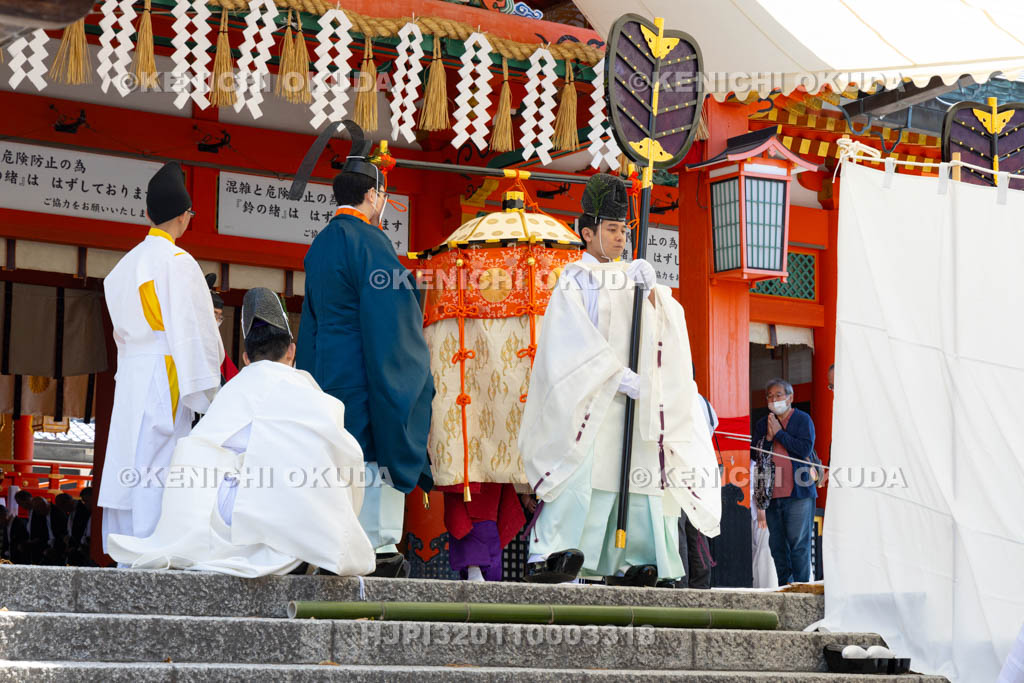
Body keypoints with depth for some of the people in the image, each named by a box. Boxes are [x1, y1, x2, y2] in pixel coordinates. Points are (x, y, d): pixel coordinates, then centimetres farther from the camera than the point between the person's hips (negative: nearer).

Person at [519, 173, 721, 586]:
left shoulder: (630, 275, 19)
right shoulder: (575, 279, 3)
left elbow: (667, 321, 8)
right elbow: (579, 340, -8)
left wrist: (651, 289, -13)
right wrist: (620, 376, -17)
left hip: (633, 396, 6)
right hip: (589, 394, -6)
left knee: (635, 471, 0)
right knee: (579, 469, -19)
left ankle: (625, 564, 3)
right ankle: (545, 555, -25)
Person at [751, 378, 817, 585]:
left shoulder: (802, 420, 3)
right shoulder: (762, 424, 16)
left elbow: (806, 449, -10)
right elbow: (754, 455, 12)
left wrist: (779, 433, -7)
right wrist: (768, 438, -4)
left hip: (798, 492, -5)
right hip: (772, 495, 5)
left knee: (799, 544, -8)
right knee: (777, 546, 5)